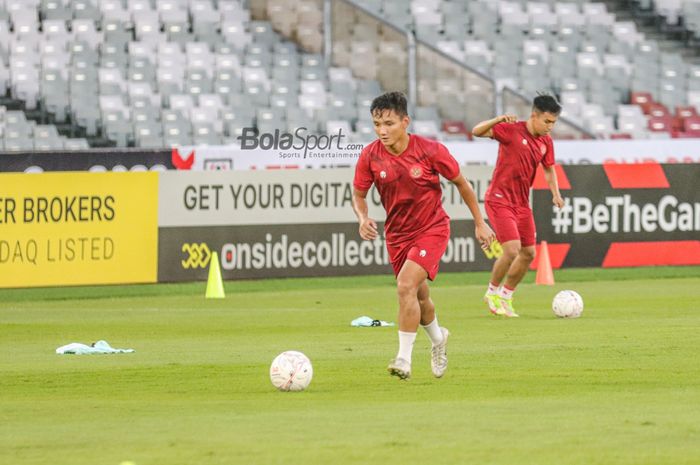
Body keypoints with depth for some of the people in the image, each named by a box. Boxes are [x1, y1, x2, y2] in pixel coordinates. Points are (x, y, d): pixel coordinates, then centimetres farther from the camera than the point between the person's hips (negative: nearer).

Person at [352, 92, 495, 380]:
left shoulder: (430, 151, -19)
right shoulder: (370, 156, -12)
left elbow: (461, 183, -3)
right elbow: (359, 194, 2)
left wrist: (480, 223, 3)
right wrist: (363, 219, -20)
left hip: (431, 229, -4)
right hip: (396, 234, 4)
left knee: (406, 286, -23)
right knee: (419, 296, 17)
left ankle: (404, 359, -18)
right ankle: (438, 338, 48)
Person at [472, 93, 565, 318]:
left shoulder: (545, 141, 5)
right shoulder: (511, 130, -14)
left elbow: (549, 169, 20)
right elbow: (477, 131, -20)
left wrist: (555, 194, 5)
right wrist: (498, 120, -35)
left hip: (522, 203, 7)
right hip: (500, 200, -7)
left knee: (528, 253, 8)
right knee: (512, 249, -17)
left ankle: (505, 297, 26)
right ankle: (492, 293, 6)